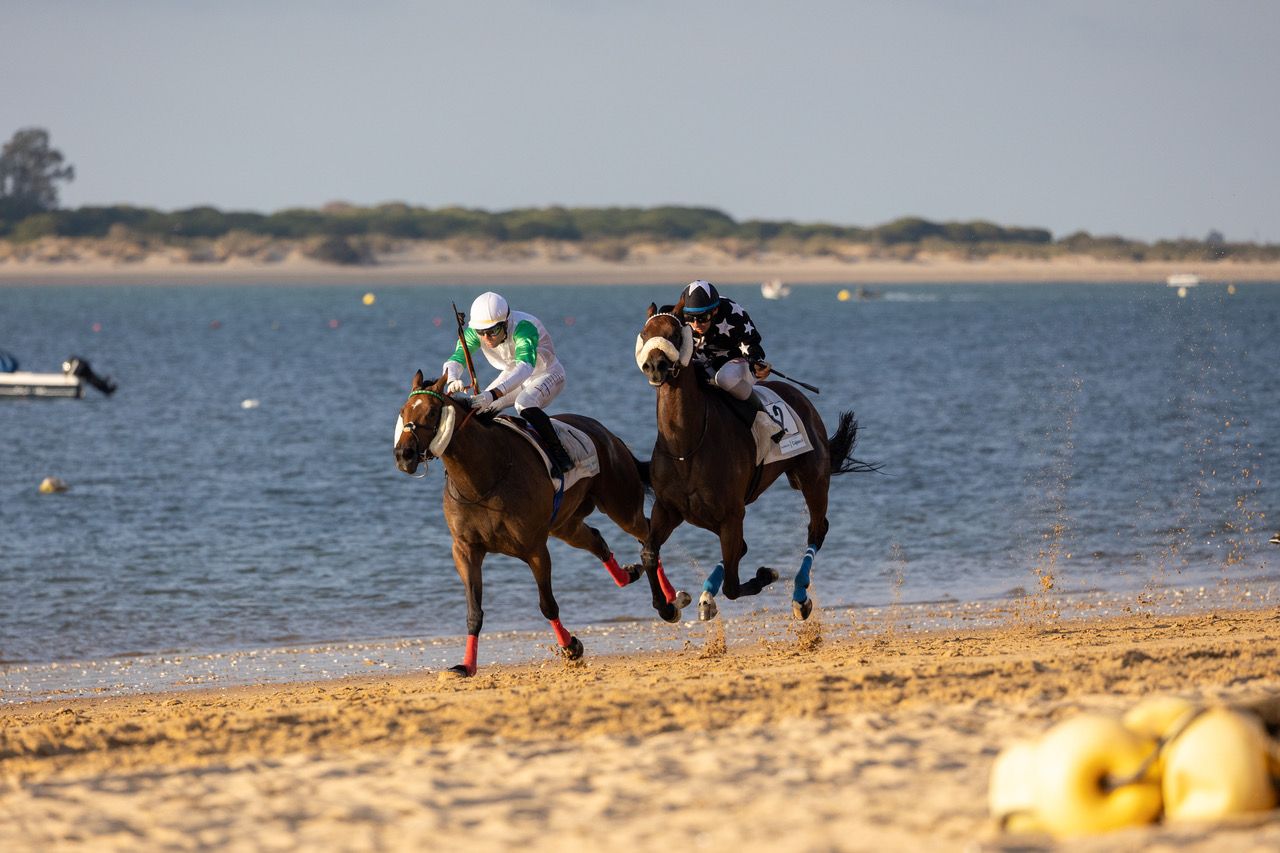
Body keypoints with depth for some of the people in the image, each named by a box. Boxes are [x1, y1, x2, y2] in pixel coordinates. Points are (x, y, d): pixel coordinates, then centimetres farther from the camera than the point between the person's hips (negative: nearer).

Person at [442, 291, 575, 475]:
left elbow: (525, 366, -53)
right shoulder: (474, 332, -20)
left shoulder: (524, 327, -38)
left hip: (547, 375, -7)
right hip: (513, 376, 7)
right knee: (478, 409, -8)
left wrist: (494, 394, -67)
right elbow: (455, 360, -30)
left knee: (524, 404, -35)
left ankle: (560, 457, -27)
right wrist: (453, 381, -56)